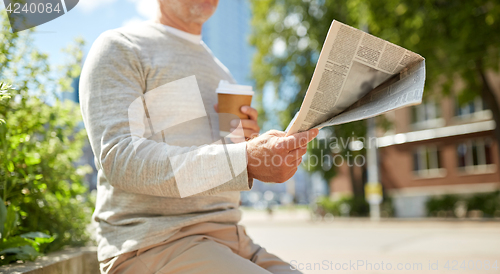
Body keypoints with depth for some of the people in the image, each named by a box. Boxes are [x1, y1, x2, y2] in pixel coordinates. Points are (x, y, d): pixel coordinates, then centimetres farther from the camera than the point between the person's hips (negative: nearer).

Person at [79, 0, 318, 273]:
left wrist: (249, 143, 2)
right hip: (153, 243, -7)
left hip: (230, 237, 7)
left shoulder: (219, 71, 22)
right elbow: (119, 159, -16)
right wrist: (243, 160, -26)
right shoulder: (118, 47, 0)